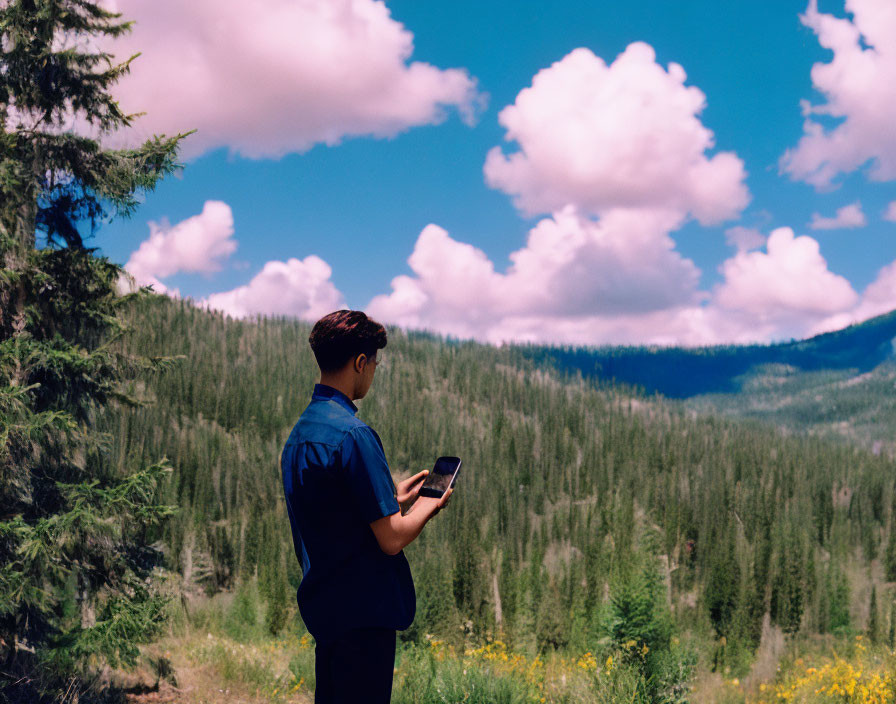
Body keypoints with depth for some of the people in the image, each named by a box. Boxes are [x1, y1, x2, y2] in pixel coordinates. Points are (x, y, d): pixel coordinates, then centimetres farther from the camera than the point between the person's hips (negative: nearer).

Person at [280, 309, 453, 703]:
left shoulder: (299, 433, 10)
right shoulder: (353, 434, -19)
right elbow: (391, 539, -19)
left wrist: (393, 500, 20)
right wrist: (430, 506, 0)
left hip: (322, 607, 9)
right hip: (364, 611, -9)